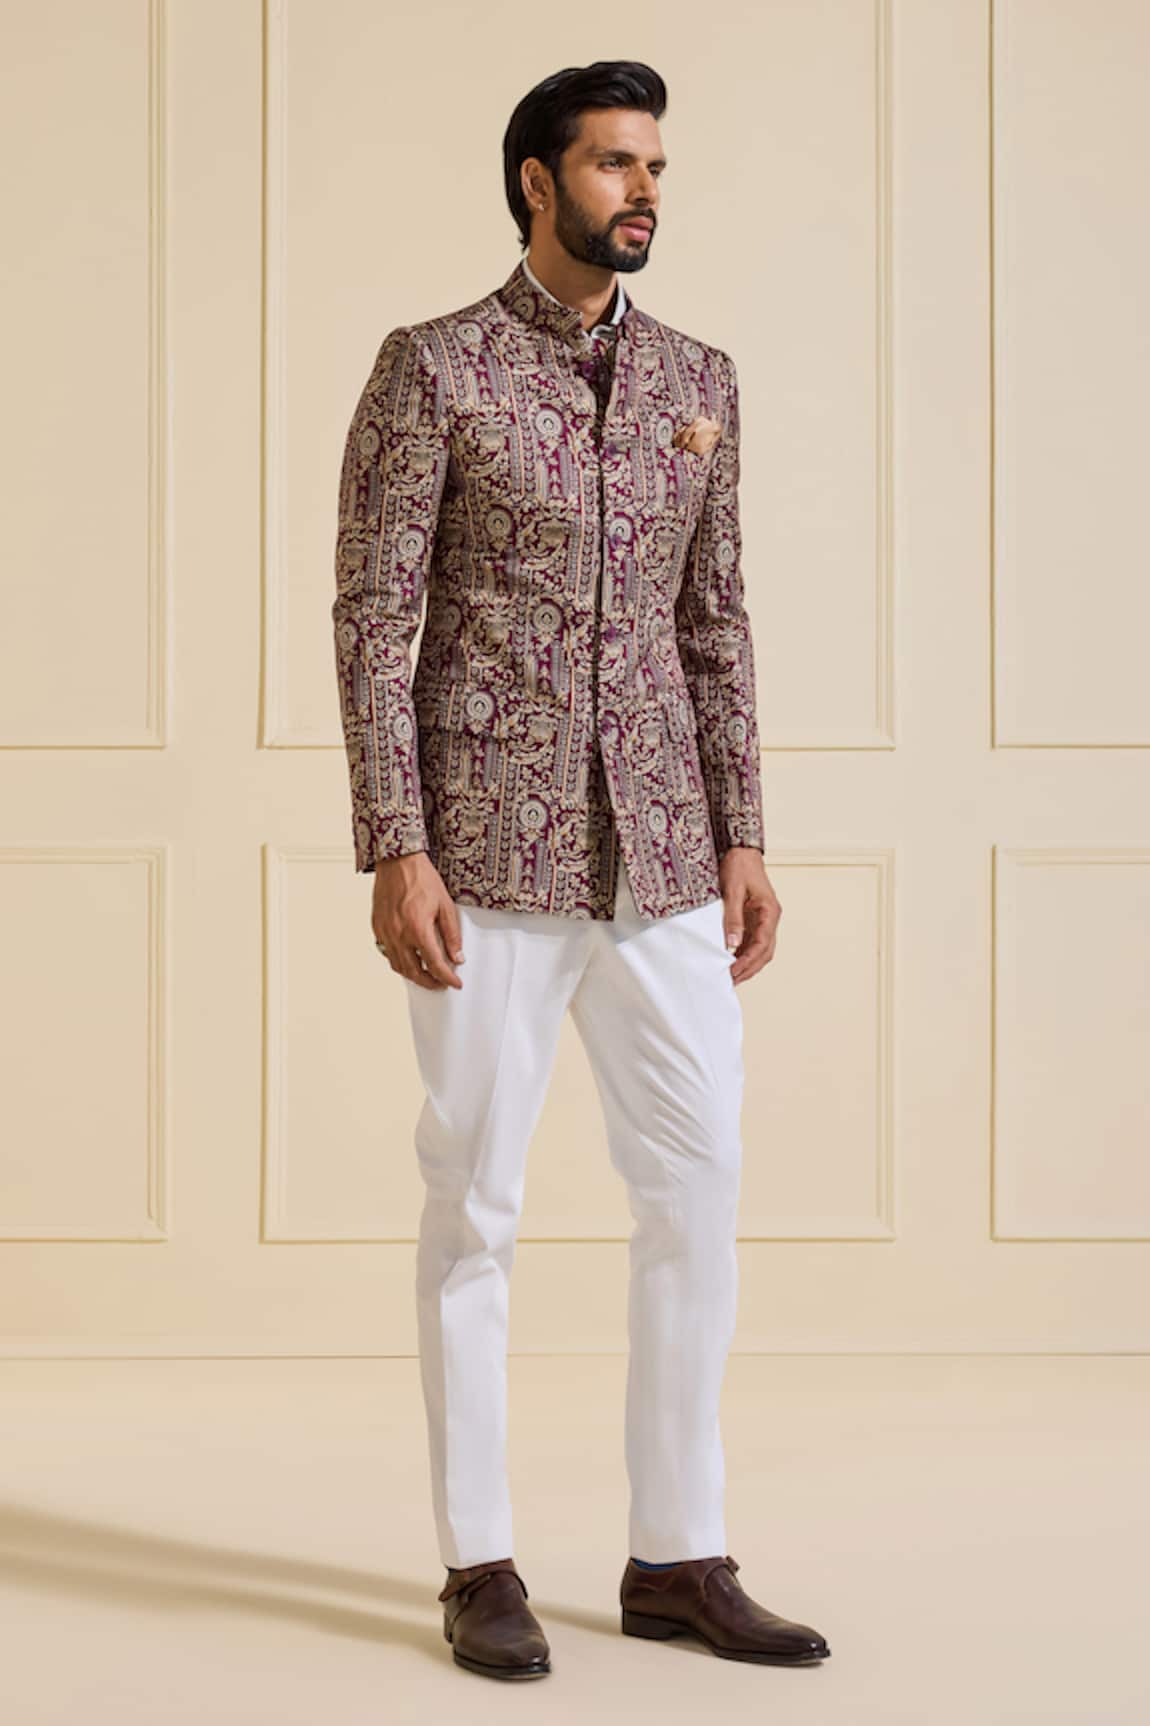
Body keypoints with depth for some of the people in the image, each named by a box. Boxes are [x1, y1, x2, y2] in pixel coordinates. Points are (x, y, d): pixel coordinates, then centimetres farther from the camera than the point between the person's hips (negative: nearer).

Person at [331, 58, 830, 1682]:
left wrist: (742, 844, 6)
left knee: (699, 1195, 3)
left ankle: (680, 1561, 15)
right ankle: (481, 1569, 13)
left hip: (657, 853, 5)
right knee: (476, 1203, 1)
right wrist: (396, 854, -15)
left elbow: (716, 626, 14)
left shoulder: (698, 377, 13)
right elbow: (372, 620, -7)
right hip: (490, 849, -5)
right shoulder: (431, 367, -2)